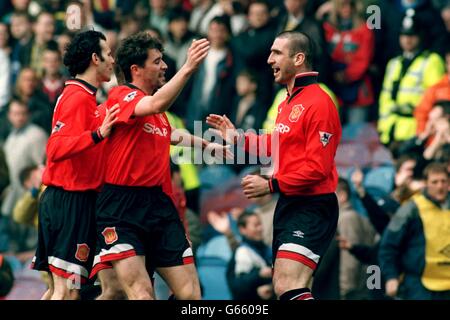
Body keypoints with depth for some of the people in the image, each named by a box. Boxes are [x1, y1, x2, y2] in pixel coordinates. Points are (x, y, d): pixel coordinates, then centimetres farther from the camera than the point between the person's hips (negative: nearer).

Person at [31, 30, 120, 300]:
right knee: (67, 291, -11)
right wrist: (98, 134, -35)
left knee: (59, 287, 13)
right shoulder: (78, 98, -14)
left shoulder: (84, 96, 15)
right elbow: (56, 149, -24)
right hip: (72, 200, -10)